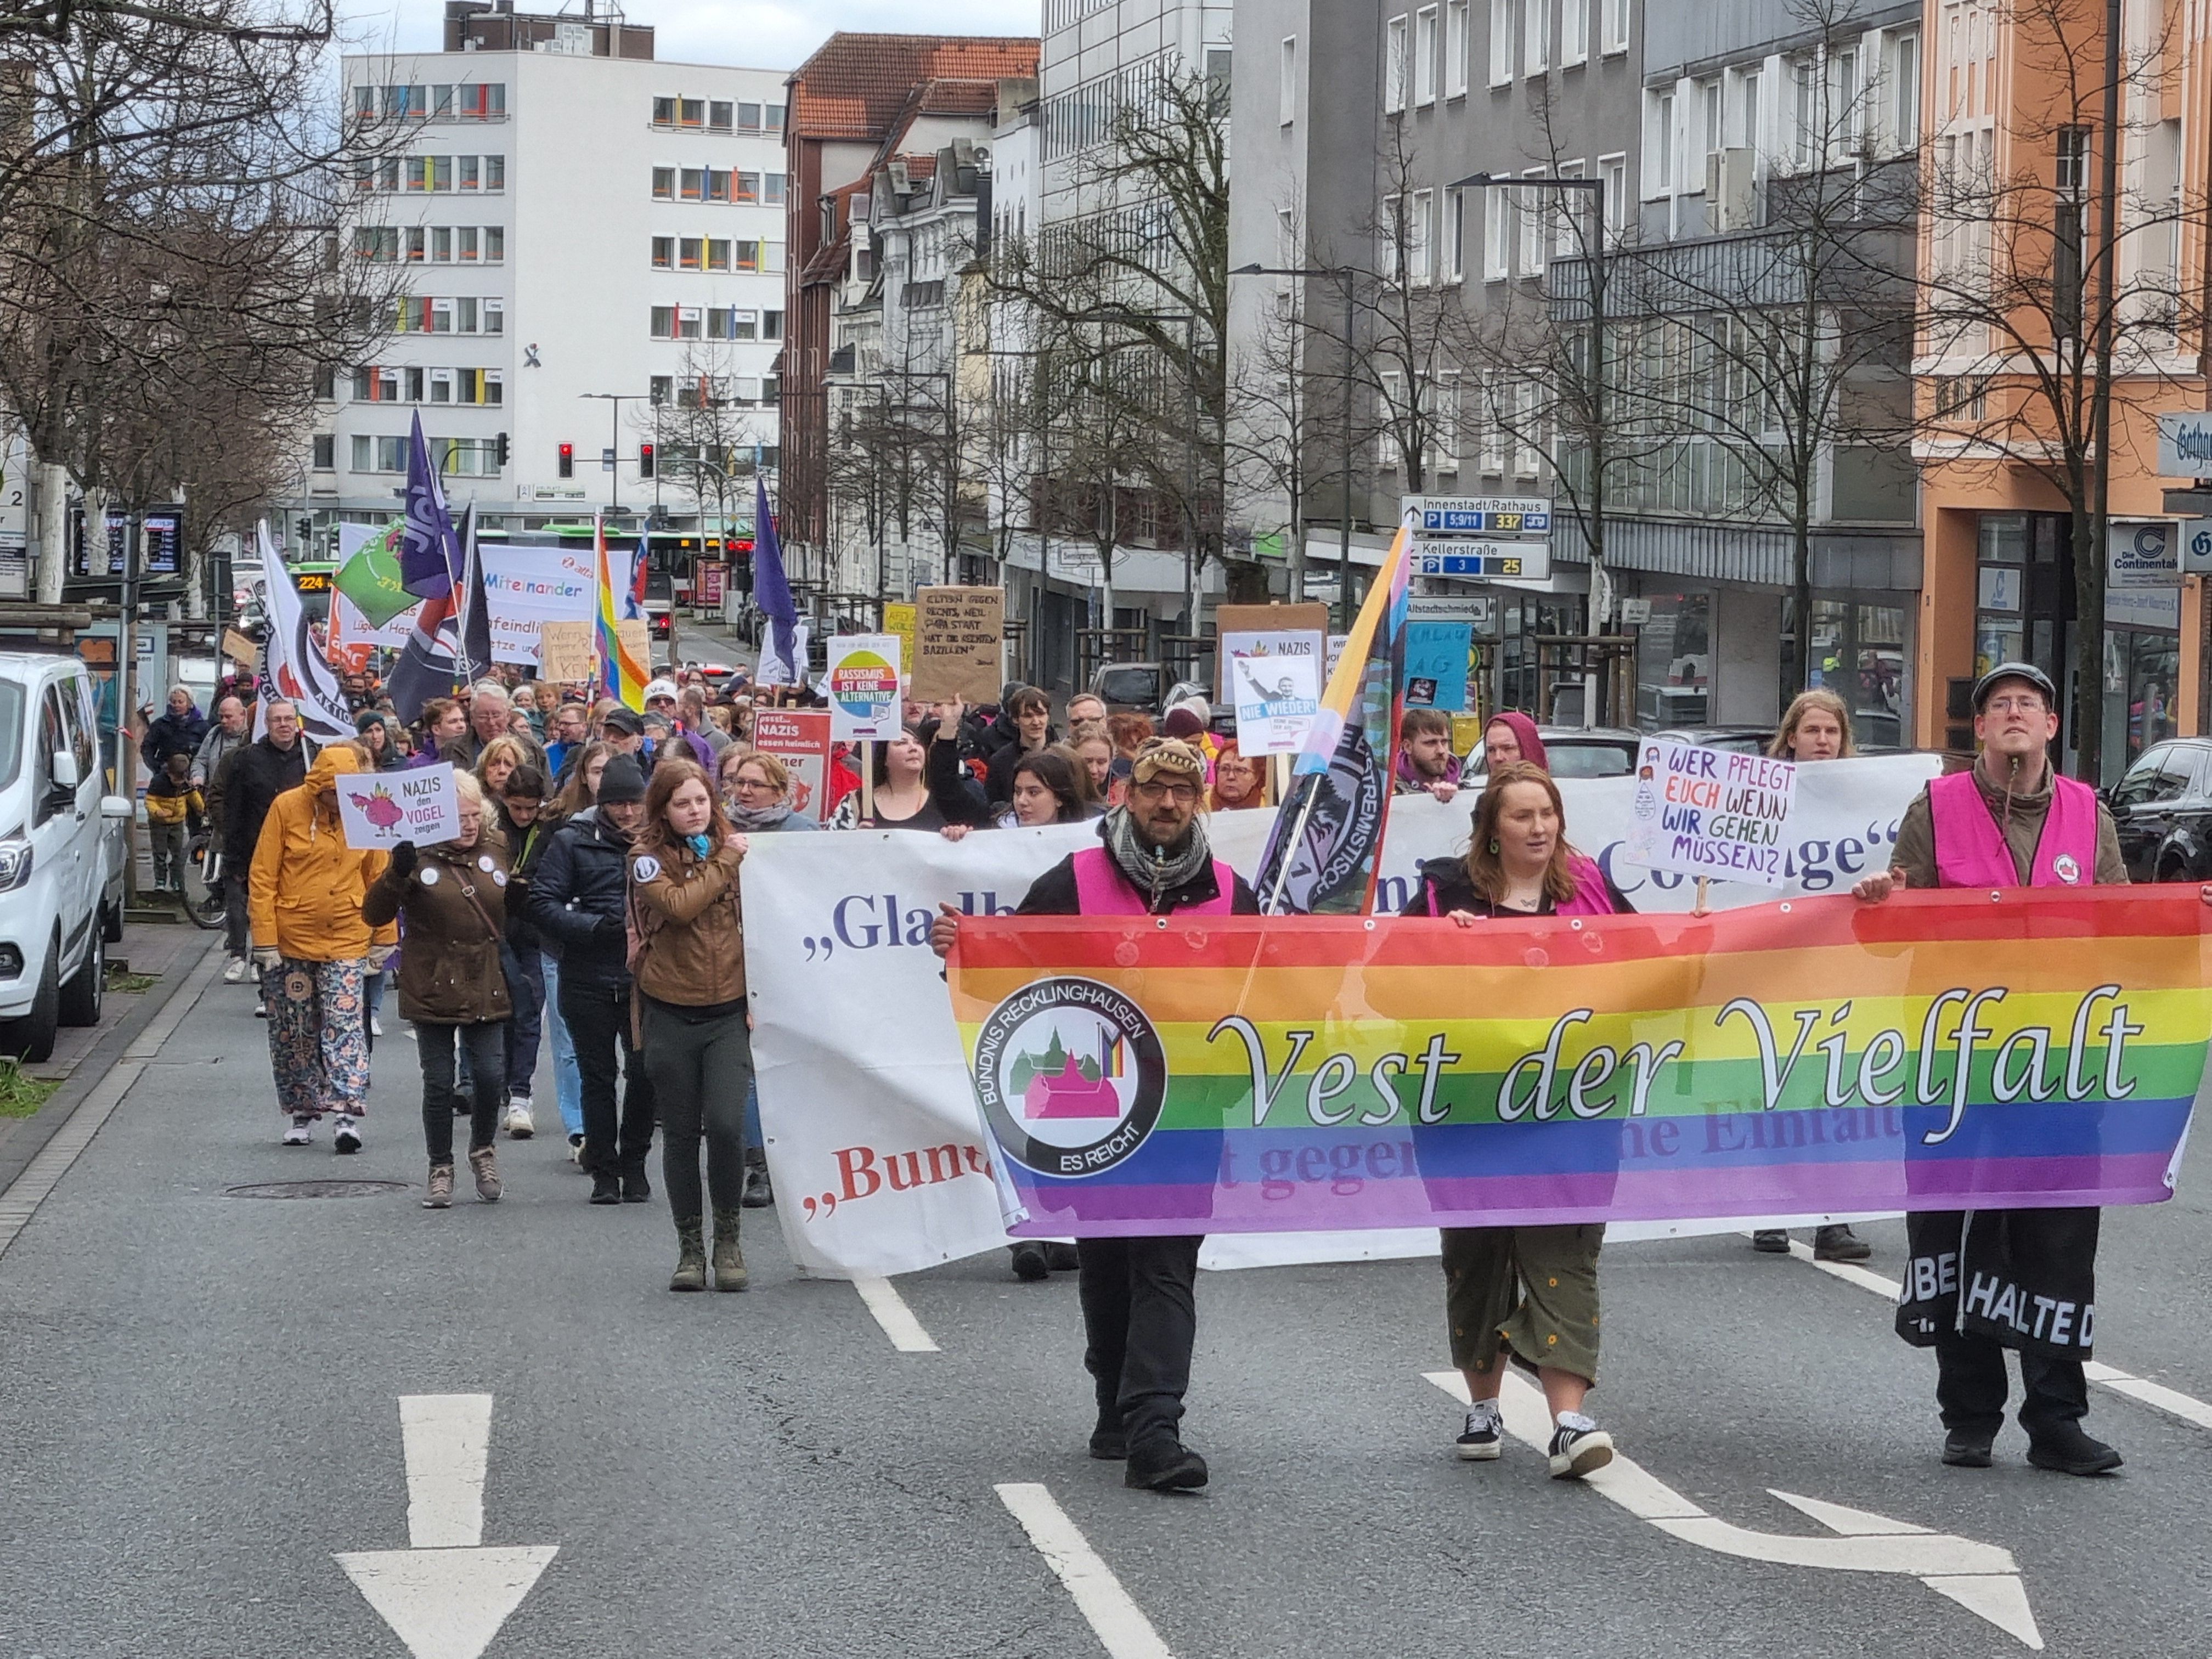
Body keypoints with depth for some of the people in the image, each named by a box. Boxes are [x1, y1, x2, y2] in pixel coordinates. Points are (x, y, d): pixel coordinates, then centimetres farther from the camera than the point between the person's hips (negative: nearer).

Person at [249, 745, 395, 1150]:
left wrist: (384, 936, 9)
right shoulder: (287, 808, -8)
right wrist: (265, 941, -10)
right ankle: (300, 1112, 20)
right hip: (292, 939, 0)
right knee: (294, 1030, 7)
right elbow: (262, 877, -6)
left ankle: (346, 1114, -13)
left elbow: (378, 876, 8)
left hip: (346, 940, 0)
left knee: (345, 1025, -9)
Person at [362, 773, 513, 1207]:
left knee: (490, 1076, -1)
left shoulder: (495, 854, 7)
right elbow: (375, 914, -13)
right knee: (439, 1083, 2)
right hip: (434, 989, -3)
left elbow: (513, 917, 21)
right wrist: (397, 874, -28)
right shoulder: (418, 858, -8)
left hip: (486, 989, 3)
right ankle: (440, 1169, 17)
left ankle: (483, 1150, 25)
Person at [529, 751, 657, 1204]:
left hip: (645, 977, 0)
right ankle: (603, 1170, 16)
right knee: (597, 1076, 7)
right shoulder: (573, 841, -1)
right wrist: (596, 927, -16)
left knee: (645, 1073, 2)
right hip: (588, 979, 0)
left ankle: (634, 1164, 19)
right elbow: (543, 903, -5)